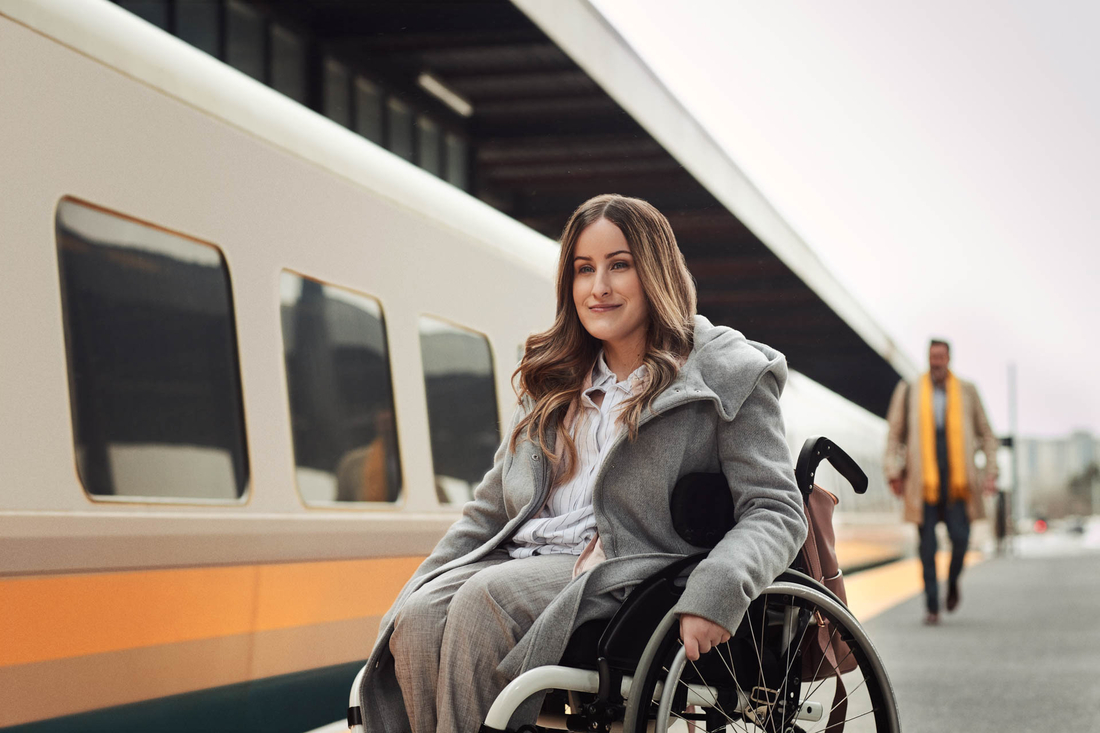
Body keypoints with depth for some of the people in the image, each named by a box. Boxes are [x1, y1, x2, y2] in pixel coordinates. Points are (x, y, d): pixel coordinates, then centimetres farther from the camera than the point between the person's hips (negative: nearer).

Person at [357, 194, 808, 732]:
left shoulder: (729, 374, 4)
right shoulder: (555, 385, 24)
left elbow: (776, 510, -5)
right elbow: (491, 507, 25)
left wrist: (716, 591, -25)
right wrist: (416, 592, 12)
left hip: (625, 575, -5)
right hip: (521, 561, 6)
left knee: (486, 597, -32)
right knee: (417, 623, -26)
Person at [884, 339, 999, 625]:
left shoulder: (967, 391, 11)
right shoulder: (909, 391, 9)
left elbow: (986, 433, 16)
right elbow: (894, 433, 11)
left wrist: (990, 471, 8)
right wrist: (894, 471, 2)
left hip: (957, 482, 0)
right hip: (923, 482, 0)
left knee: (960, 538, -10)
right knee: (927, 547, -2)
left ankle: (952, 583, 20)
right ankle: (932, 607, 5)